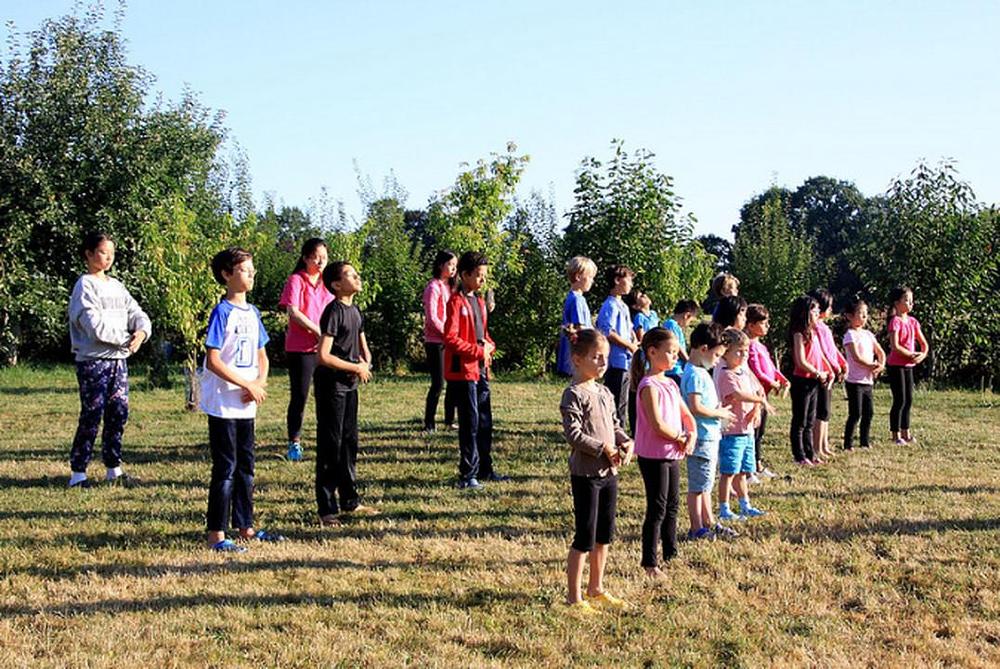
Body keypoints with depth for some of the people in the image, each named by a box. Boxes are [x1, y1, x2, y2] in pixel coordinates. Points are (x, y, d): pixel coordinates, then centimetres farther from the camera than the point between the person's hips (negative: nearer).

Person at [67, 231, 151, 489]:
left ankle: (114, 469, 19)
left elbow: (137, 313, 8)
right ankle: (78, 473, 2)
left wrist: (141, 332, -14)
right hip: (93, 360, -7)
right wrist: (127, 339, -11)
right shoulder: (85, 286, -8)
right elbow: (96, 325, -18)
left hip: (119, 359, 7)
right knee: (92, 416, -5)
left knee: (119, 414, 9)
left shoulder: (116, 285, 14)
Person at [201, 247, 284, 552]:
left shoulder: (252, 313, 11)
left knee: (245, 466, 14)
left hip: (247, 405, 7)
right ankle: (216, 534, 3)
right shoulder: (222, 313, -12)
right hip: (223, 404, -7)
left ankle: (245, 526, 24)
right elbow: (213, 360, -19)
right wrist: (248, 385, -17)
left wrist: (259, 383, -3)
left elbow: (261, 356, 17)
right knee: (226, 468, -4)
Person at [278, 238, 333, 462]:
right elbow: (293, 312, -13)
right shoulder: (296, 281, -4)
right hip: (300, 348, -5)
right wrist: (317, 331, -15)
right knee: (299, 396, 0)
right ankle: (294, 443, 10)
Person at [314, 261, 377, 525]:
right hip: (331, 384, -8)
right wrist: (356, 368, -14)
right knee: (330, 445, -3)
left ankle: (350, 501, 26)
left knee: (349, 442, 15)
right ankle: (327, 509, 3)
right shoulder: (333, 312, -16)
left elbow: (363, 348, 21)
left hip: (349, 384, 8)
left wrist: (366, 362, -2)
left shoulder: (355, 311, 10)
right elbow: (323, 356, -23)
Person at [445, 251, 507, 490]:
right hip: (463, 370, -8)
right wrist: (478, 351, -17)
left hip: (481, 369, 9)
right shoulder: (457, 302, -11)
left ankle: (484, 469, 25)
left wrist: (489, 346, 3)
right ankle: (467, 475, 2)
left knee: (485, 421, 14)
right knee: (470, 423, -5)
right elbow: (451, 338, -19)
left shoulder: (479, 302, 15)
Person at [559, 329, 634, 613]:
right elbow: (574, 435, -20)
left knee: (604, 535, 16)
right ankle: (574, 596, 6)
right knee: (585, 537, -3)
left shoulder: (605, 393, 12)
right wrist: (604, 449, -19)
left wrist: (626, 442, -1)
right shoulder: (574, 394, -14)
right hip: (586, 474, -8)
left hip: (609, 472, 8)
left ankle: (596, 588, 29)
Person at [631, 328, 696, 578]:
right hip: (654, 456, -9)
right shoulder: (649, 386, -17)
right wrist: (681, 439, -10)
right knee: (657, 509, -3)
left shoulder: (670, 384, 11)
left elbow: (686, 414, 16)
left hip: (673, 455, 9)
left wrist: (692, 435, -3)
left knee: (672, 506, 16)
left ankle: (670, 553, 28)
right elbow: (658, 425, -24)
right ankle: (650, 563, 5)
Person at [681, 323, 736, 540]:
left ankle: (709, 523, 27)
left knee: (705, 483, 18)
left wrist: (718, 410, 7)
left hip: (709, 437, 10)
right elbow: (695, 408, -25)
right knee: (698, 485, -1)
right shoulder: (695, 375, -18)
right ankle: (697, 528, 5)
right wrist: (719, 413, -14)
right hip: (701, 438, -10)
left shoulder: (701, 372, 13)